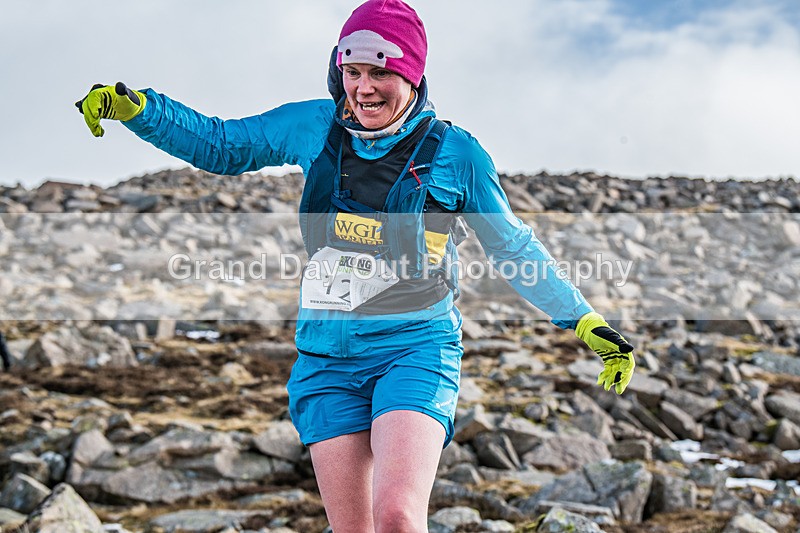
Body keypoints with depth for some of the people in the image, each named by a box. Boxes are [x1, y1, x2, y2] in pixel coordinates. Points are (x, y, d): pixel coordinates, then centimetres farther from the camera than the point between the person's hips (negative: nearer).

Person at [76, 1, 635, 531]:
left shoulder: (455, 152, -3)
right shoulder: (313, 127, 3)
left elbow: (515, 247, 8)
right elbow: (218, 145, 16)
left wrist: (585, 321, 7)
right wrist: (133, 107, 5)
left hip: (416, 348, -3)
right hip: (328, 357, 3)